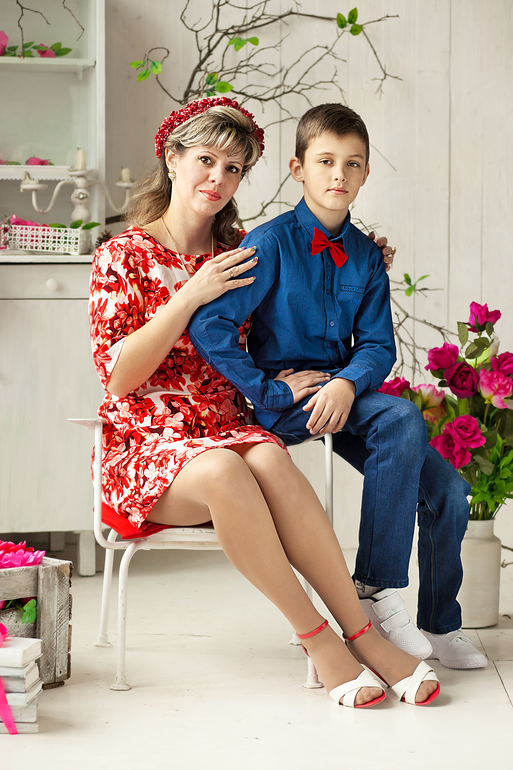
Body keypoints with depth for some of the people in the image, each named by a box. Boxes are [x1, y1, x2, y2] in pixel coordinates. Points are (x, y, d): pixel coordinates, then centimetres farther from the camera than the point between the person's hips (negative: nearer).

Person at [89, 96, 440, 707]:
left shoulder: (240, 252, 13)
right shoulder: (124, 256, 0)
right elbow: (118, 377, -9)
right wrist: (190, 296, -16)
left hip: (231, 431, 3)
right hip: (147, 445, -3)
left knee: (270, 460, -33)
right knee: (222, 471, -37)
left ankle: (362, 632, -33)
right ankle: (319, 640, -28)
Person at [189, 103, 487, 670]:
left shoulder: (366, 256, 9)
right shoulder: (271, 243, -7)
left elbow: (377, 345, 4)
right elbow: (209, 325, -14)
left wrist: (347, 384, -17)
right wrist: (269, 391, -15)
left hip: (344, 396, 6)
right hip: (285, 403, -6)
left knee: (446, 489, -6)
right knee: (403, 417, -31)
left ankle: (440, 626, 16)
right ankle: (376, 588, -23)